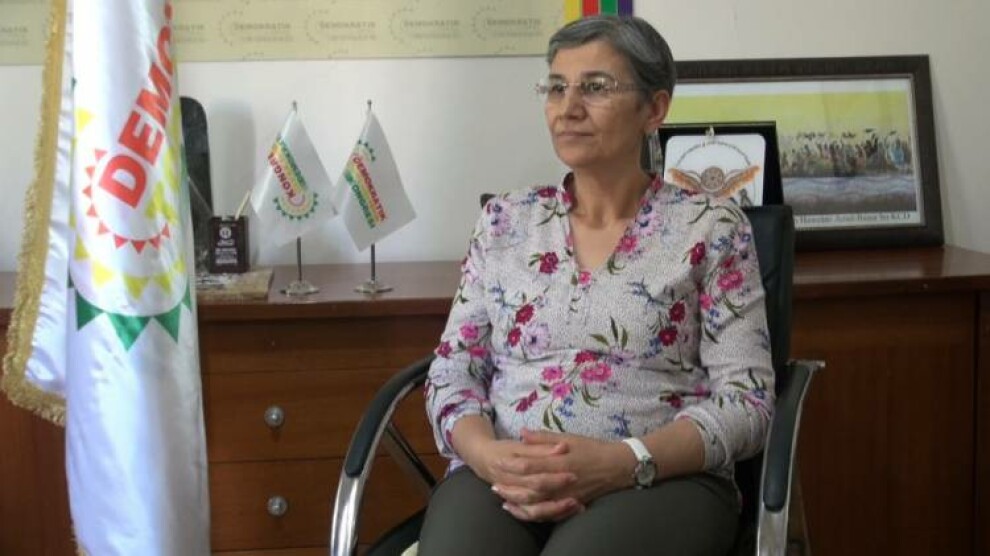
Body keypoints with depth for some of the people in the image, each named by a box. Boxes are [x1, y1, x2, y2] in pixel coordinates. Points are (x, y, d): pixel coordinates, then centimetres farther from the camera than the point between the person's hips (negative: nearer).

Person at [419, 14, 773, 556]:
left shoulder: (710, 227, 4)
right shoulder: (504, 222, 12)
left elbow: (745, 400, -2)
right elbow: (452, 373, 10)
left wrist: (621, 463, -17)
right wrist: (487, 454, -12)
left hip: (659, 481, -2)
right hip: (501, 479, 3)